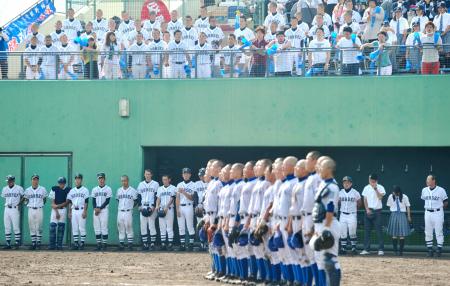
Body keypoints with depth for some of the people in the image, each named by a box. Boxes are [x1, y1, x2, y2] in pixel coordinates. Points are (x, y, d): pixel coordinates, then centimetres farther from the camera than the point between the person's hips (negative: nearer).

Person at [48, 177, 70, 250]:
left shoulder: (68, 190, -1)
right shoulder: (54, 189, 0)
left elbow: (67, 202, -3)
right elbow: (52, 202, 0)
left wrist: (59, 205, -16)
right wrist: (56, 212, -8)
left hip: (63, 210, 0)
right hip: (55, 210, 0)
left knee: (61, 228, -1)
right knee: (52, 226, -7)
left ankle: (59, 245, 3)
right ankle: (51, 245, -4)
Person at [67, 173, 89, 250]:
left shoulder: (85, 190, 1)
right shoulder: (72, 191, 14)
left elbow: (86, 202, -4)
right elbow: (70, 202, 15)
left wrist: (85, 211, -13)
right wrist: (69, 212, 9)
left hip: (81, 210, -5)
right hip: (74, 211, 5)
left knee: (82, 228, -7)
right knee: (74, 228, 4)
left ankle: (82, 243, -4)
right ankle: (75, 243, 7)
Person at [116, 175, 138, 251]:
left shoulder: (132, 190, -2)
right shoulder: (119, 190, 11)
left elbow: (136, 201, 3)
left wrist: (130, 207, -2)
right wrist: (120, 207, 10)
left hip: (128, 212, -4)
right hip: (120, 212, 4)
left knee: (129, 228, -5)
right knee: (121, 229, 6)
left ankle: (130, 244, -2)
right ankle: (121, 244, 11)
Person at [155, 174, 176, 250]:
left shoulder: (173, 188, 3)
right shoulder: (160, 189, 17)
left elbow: (172, 199, -6)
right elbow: (158, 198, 13)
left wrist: (166, 207, -18)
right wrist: (157, 206, -8)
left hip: (169, 209, -4)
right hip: (161, 209, 5)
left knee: (169, 227, -7)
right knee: (162, 227, 4)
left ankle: (170, 243, -7)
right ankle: (163, 243, 6)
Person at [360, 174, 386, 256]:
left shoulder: (380, 188, -1)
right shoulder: (366, 188, 10)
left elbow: (380, 197, -16)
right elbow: (365, 200, 10)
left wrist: (375, 188, -20)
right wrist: (367, 209, -2)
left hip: (377, 211, -4)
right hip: (368, 211, 4)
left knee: (379, 230, -6)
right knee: (367, 230, 3)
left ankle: (381, 249, -4)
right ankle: (366, 249, 7)